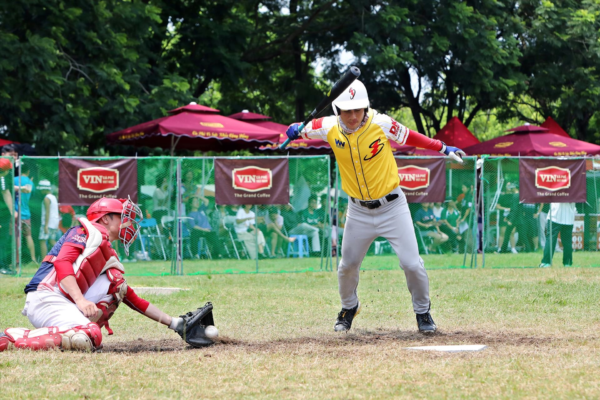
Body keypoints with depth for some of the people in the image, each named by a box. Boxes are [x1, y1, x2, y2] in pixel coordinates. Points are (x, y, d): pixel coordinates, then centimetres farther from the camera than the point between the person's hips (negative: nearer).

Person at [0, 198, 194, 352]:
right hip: (45, 298, -9)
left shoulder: (109, 257, 27)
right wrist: (80, 300, -24)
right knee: (88, 339, -31)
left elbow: (134, 300, 27)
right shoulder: (88, 230, 5)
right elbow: (62, 262, -12)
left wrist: (172, 322, 23)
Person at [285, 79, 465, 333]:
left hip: (392, 206, -3)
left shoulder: (381, 124, -18)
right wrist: (295, 131, -19)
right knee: (347, 265, 12)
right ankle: (349, 308, 41)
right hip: (359, 211, 3)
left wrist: (444, 149, -1)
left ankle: (422, 312, 17)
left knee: (412, 264, -7)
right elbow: (303, 130, 3)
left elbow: (409, 137, -4)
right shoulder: (330, 128, -11)